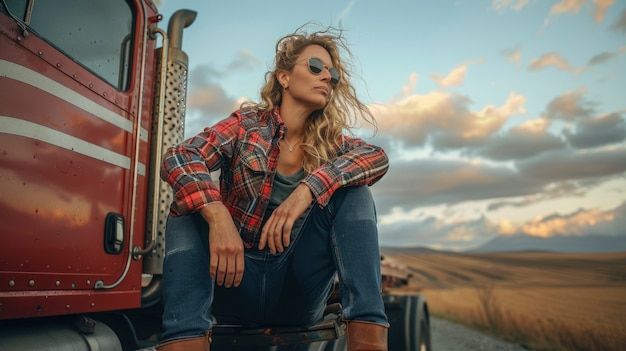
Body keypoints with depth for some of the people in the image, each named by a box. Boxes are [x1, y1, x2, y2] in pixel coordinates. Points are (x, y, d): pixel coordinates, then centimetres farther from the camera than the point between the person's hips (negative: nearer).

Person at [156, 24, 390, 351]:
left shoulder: (330, 142, 5)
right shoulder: (247, 124, -1)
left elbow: (379, 158, -16)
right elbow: (178, 159, -17)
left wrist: (308, 188, -32)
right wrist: (218, 216, -36)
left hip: (299, 289, 2)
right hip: (236, 279, -1)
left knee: (353, 192, -15)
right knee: (192, 201, -21)